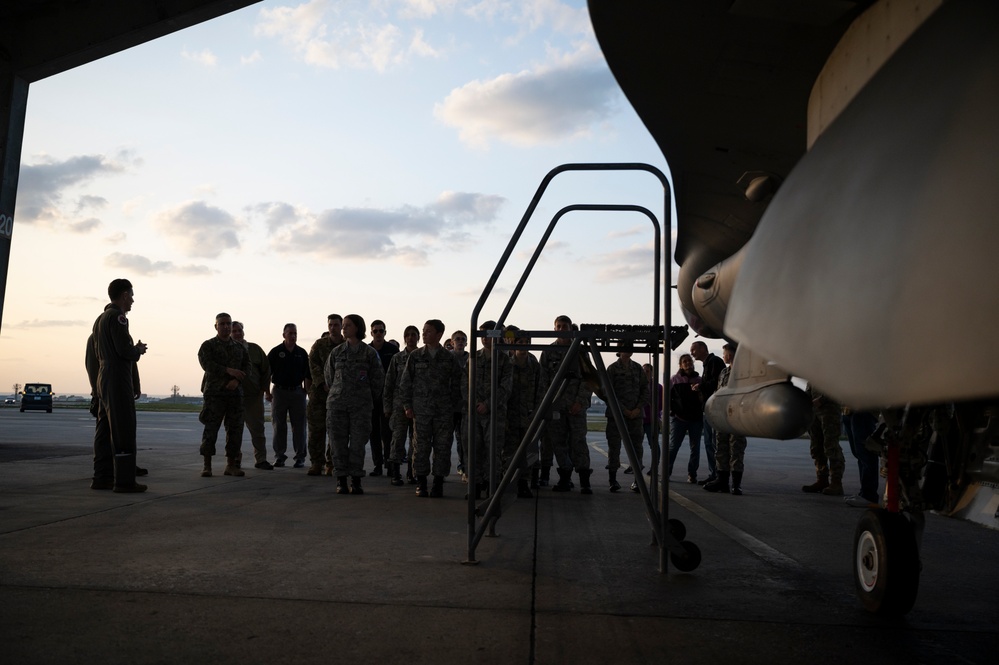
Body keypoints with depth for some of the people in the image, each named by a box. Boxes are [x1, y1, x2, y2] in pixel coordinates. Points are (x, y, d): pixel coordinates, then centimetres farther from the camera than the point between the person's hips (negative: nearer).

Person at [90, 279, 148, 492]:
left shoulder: (100, 319, 17)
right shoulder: (117, 317, -12)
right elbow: (125, 350, -20)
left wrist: (134, 349, 19)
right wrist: (139, 349, 0)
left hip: (104, 379, 10)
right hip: (118, 380, -10)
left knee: (105, 430, 10)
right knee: (124, 431, -9)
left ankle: (102, 477, 13)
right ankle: (124, 480, -9)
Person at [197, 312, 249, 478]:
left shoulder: (239, 347, 16)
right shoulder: (208, 345, 5)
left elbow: (247, 367, 7)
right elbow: (206, 364, -11)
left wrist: (237, 380, -11)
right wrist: (228, 370, -18)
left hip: (235, 392, 4)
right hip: (214, 392, -4)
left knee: (235, 429, 2)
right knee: (211, 428, -5)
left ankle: (231, 465, 10)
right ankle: (207, 466, 1)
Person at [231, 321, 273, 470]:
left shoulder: (255, 349, 7)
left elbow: (266, 370, 10)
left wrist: (263, 389, 4)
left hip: (254, 396, 2)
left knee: (257, 429, 3)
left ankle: (260, 460, 9)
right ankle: (235, 460, 12)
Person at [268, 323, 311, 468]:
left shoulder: (302, 353, 8)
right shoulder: (275, 352, 1)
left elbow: (307, 375, 12)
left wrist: (308, 391, 5)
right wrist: (267, 392, -2)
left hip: (297, 392, 1)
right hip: (279, 391, -1)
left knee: (299, 425, 1)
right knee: (279, 425, 3)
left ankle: (300, 456, 7)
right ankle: (279, 456, 12)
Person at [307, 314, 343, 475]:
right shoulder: (319, 344, 4)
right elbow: (313, 366, -3)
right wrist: (324, 385, -14)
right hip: (319, 391, 0)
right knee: (316, 429, -1)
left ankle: (331, 464, 9)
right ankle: (316, 464, 6)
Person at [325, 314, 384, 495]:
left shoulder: (369, 353, 0)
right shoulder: (336, 352, 7)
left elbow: (378, 379, 6)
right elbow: (329, 377, 17)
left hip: (361, 406, -2)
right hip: (337, 404, 2)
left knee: (358, 443, -2)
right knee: (339, 443, 2)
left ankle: (356, 481, 8)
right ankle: (341, 480, 10)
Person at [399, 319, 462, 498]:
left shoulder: (449, 358, 5)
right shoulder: (415, 356, 5)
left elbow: (456, 384, 9)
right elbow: (406, 382, 7)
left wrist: (455, 407, 5)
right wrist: (407, 405, 1)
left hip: (444, 410, 0)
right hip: (421, 410, 0)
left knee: (442, 447, 1)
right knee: (421, 447, 2)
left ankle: (438, 483, 11)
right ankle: (421, 484, 11)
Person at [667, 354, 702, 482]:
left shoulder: (699, 380, 10)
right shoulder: (674, 379, 5)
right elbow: (667, 397, 5)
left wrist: (701, 411, -4)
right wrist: (672, 412, -3)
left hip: (696, 419, 2)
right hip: (678, 418, -2)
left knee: (695, 448, 4)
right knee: (673, 446, -1)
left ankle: (692, 474, 12)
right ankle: (666, 472, 7)